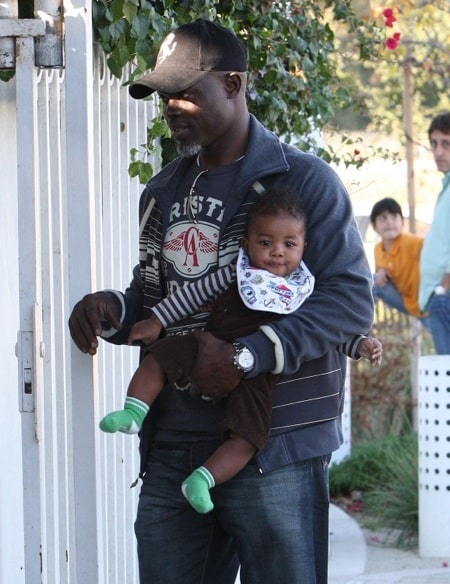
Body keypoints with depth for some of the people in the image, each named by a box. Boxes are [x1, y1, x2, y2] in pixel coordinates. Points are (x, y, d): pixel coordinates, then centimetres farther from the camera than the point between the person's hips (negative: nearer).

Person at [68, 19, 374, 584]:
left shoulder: (303, 180, -4)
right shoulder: (161, 193, 18)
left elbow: (351, 299, -12)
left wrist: (247, 356, -22)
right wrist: (112, 311, 3)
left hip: (275, 451, -6)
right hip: (171, 450, 6)